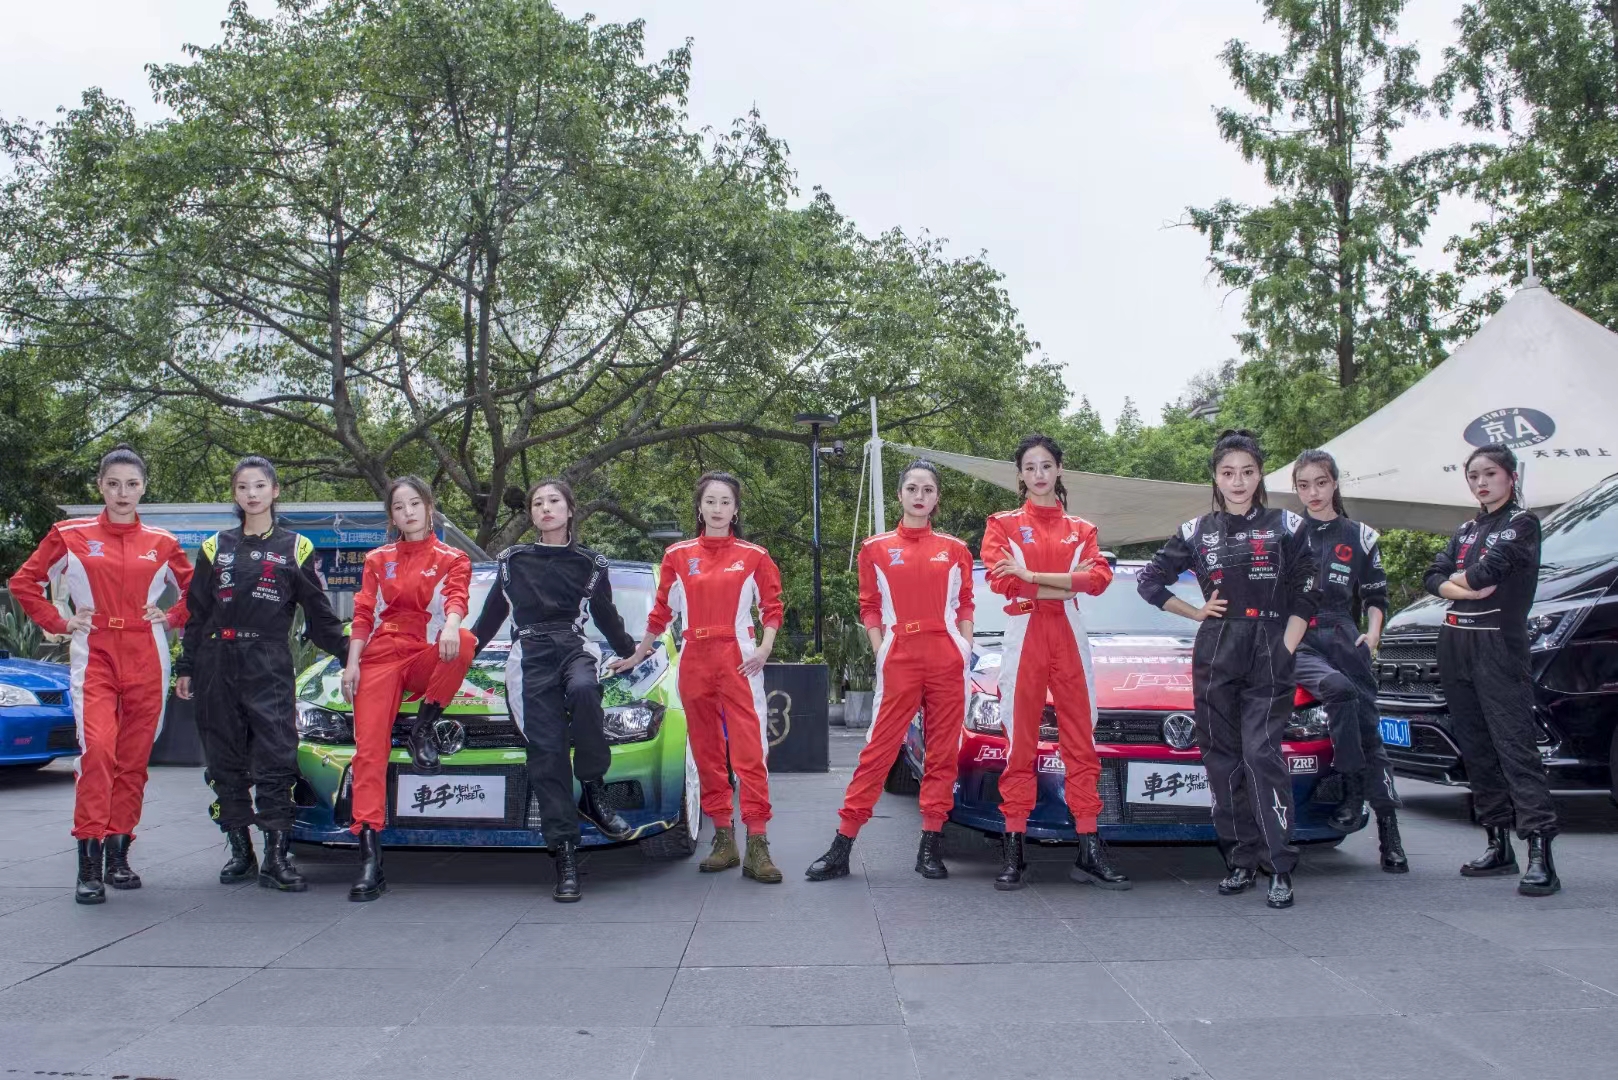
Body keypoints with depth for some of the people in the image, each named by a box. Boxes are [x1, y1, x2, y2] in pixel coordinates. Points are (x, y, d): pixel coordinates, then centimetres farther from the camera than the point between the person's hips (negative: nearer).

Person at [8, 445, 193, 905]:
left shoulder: (161, 544, 7)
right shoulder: (71, 536, 4)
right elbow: (23, 582, 10)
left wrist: (171, 617, 5)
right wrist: (58, 622, 2)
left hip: (146, 661, 2)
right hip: (94, 656, -2)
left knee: (133, 759, 5)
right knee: (97, 749, -19)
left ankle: (118, 856, 17)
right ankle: (89, 863, -15)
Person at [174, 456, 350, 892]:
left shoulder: (295, 548, 8)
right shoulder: (215, 547, 13)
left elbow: (320, 615, 10)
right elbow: (195, 614, 14)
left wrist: (349, 654, 3)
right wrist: (186, 668, 10)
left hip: (270, 666, -2)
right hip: (218, 666, 2)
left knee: (276, 758, -10)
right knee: (227, 762, 5)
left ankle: (276, 857, -7)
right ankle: (240, 852, 14)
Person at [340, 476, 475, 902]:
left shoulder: (451, 559, 10)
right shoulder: (378, 560, 18)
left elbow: (457, 597, -10)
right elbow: (363, 614, 11)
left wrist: (450, 626, -32)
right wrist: (352, 662, -2)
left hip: (426, 660, -1)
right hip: (381, 657, 2)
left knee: (464, 641, -36)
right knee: (369, 747, -15)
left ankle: (423, 729, -15)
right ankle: (370, 859, -17)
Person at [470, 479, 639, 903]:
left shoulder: (590, 564, 15)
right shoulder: (513, 561, 17)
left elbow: (606, 617, 26)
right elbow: (491, 617, 26)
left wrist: (632, 652, 28)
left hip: (574, 649, -1)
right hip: (530, 658, 1)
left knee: (583, 688, -38)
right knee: (546, 751, -13)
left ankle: (594, 792, -23)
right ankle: (565, 856, -14)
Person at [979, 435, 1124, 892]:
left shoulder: (1080, 529, 13)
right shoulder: (1003, 524, 8)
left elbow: (1099, 578, -6)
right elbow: (1004, 581, -9)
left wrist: (1031, 575, -12)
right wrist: (1066, 585, -9)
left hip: (1070, 638, 2)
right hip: (1023, 637, -2)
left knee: (1081, 743, 1)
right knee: (1020, 745, -2)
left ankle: (1089, 850, 5)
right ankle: (1013, 850, 2)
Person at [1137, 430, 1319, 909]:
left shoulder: (1286, 527, 4)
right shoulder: (1196, 532, 9)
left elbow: (1305, 597, 3)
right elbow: (1150, 580, 16)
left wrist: (1286, 651, -7)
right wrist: (1197, 614, 8)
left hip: (1269, 654, -3)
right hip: (1215, 655, 3)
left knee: (1261, 753, -14)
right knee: (1222, 758, 3)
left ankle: (1282, 869, -11)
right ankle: (1242, 862, 13)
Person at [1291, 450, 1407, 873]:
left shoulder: (1360, 538, 15)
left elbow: (1376, 597, 19)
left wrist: (1372, 633, 2)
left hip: (1343, 638, 2)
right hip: (1297, 643, -2)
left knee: (1368, 727, -4)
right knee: (1339, 688, -33)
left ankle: (1389, 835, 0)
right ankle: (1352, 793, -25)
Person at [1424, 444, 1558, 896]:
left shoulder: (1523, 524, 0)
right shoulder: (1466, 531, 21)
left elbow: (1489, 570, -14)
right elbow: (1433, 578, 9)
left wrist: (1458, 577, 5)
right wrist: (1470, 589, -8)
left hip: (1499, 647, -7)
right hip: (1455, 646, 7)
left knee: (1515, 746, -14)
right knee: (1476, 749, 8)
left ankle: (1540, 851, -18)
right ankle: (1498, 845, 14)